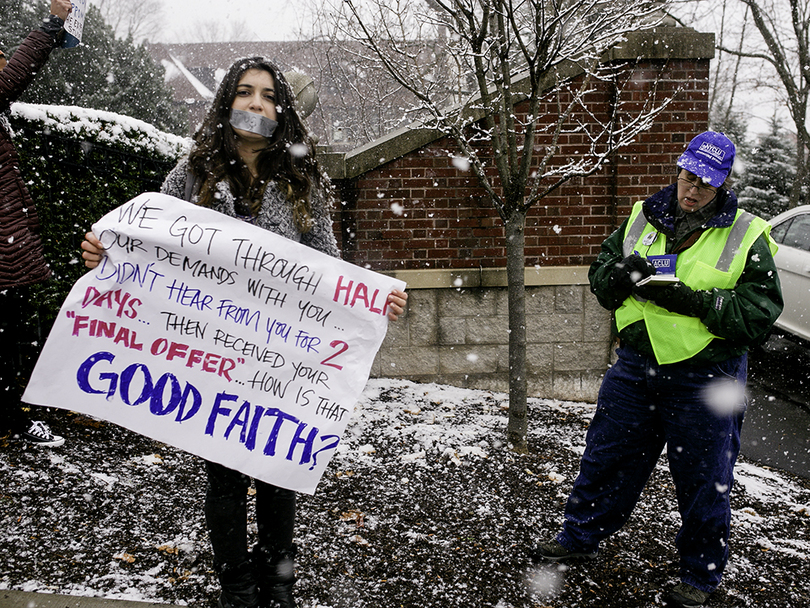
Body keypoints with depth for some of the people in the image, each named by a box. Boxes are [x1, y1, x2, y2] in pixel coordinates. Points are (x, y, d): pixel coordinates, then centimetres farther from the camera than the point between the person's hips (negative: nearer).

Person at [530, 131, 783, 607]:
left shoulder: (746, 237, -5)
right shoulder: (643, 218, 6)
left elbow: (761, 310, -12)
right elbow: (600, 275, 10)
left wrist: (691, 301, -23)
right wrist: (620, 274, -14)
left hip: (706, 379, -3)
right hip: (636, 366, 4)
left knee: (703, 479, 10)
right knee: (609, 457, 15)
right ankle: (581, 536, 36)